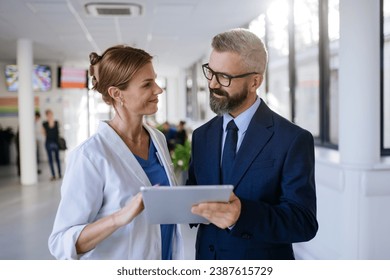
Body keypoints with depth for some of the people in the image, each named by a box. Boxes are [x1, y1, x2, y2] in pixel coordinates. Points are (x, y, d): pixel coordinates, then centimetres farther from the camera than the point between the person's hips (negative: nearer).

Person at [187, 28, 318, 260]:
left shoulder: (293, 140, -15)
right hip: (206, 258, 4)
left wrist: (243, 215, -35)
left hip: (261, 266, -4)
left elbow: (305, 222, -19)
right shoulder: (202, 135, 2)